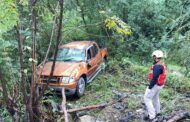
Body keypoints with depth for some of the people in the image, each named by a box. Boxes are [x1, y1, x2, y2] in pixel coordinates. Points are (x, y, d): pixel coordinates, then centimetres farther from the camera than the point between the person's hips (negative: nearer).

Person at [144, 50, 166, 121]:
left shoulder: (157, 66, -27)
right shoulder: (162, 65, 6)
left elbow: (154, 78, -29)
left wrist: (150, 86, -21)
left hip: (155, 85, -10)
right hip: (159, 84, 10)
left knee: (147, 99, -1)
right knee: (155, 98, 26)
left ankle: (151, 115, 1)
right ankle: (157, 112, 42)